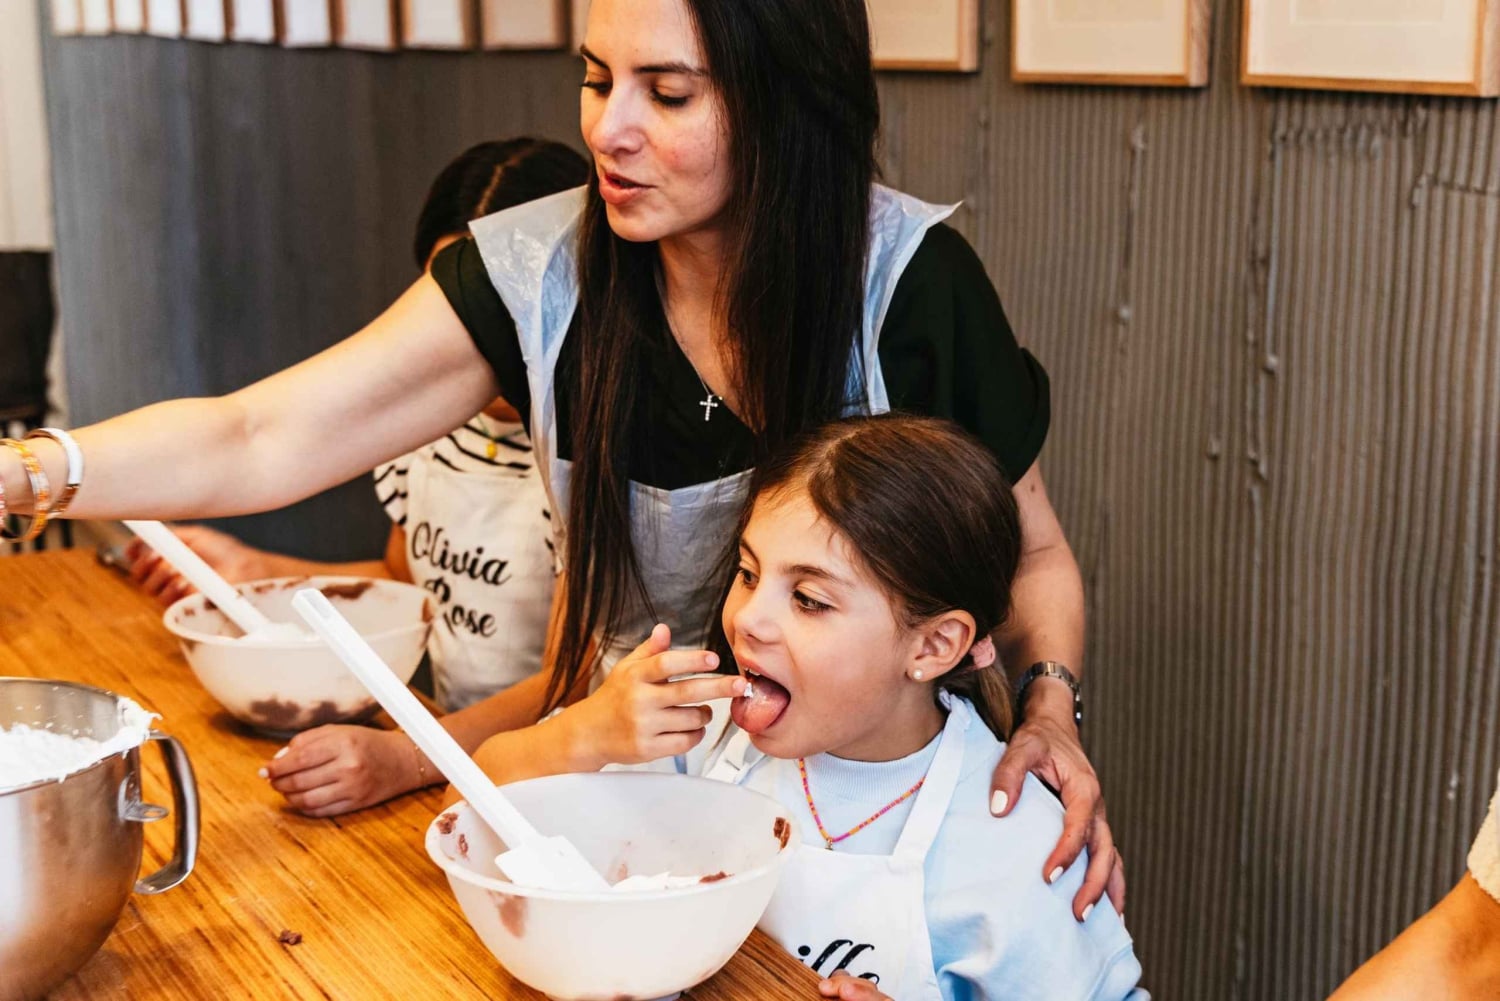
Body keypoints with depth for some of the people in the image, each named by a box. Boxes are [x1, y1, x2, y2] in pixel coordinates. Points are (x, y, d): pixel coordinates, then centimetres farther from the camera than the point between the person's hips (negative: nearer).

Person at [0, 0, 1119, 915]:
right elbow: (260, 441, -16)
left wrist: (1051, 706, -24)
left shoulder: (912, 278, -19)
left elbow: (1030, 550, -6)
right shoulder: (533, 275, -13)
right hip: (648, 782, 2)